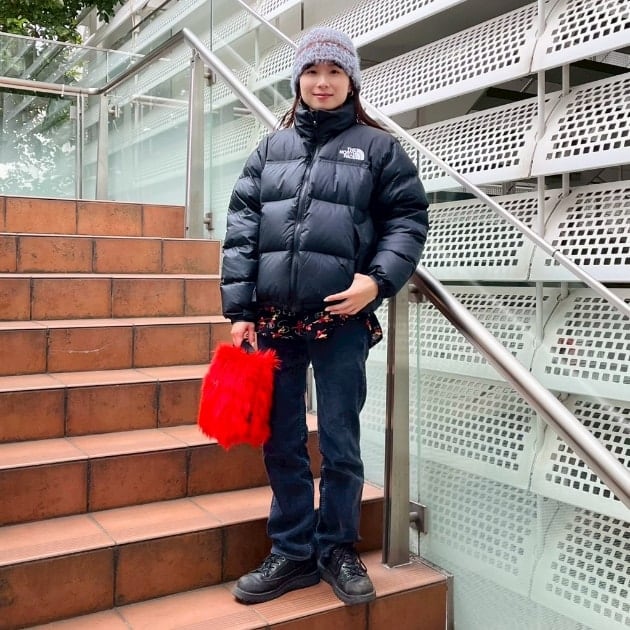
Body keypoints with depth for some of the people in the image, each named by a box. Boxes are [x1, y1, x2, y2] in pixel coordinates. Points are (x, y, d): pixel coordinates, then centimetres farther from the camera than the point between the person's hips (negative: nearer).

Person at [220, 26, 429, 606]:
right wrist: (239, 308, -1)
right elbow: (241, 227, 8)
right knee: (281, 443, 9)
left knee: (339, 442, 5)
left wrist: (377, 280, -15)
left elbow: (408, 220, 2)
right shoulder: (271, 149, 14)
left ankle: (338, 550, 24)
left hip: (342, 319, -3)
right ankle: (293, 552, 24)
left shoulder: (378, 147, 8)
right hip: (274, 319, 3)